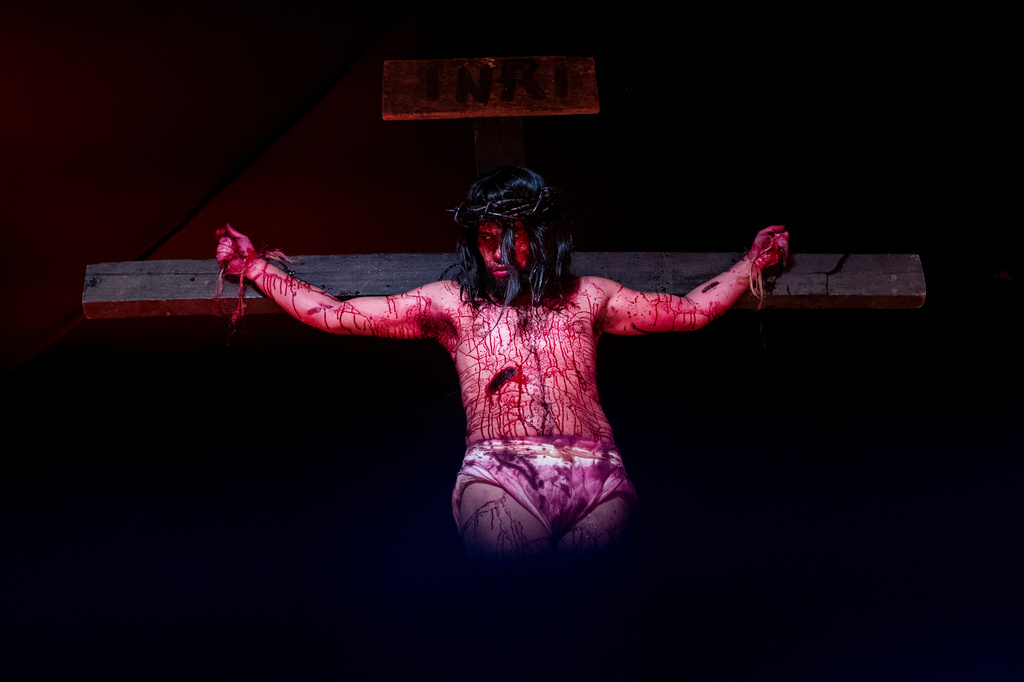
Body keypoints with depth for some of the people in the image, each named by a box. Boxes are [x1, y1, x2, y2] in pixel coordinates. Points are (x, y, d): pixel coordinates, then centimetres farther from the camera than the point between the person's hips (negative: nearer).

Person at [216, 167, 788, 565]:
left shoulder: (587, 299, 26)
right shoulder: (453, 303, 21)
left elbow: (690, 310, 32)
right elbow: (335, 315, 20)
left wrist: (752, 263, 33)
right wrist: (255, 268, 19)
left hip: (596, 477, 2)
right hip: (500, 477, -1)